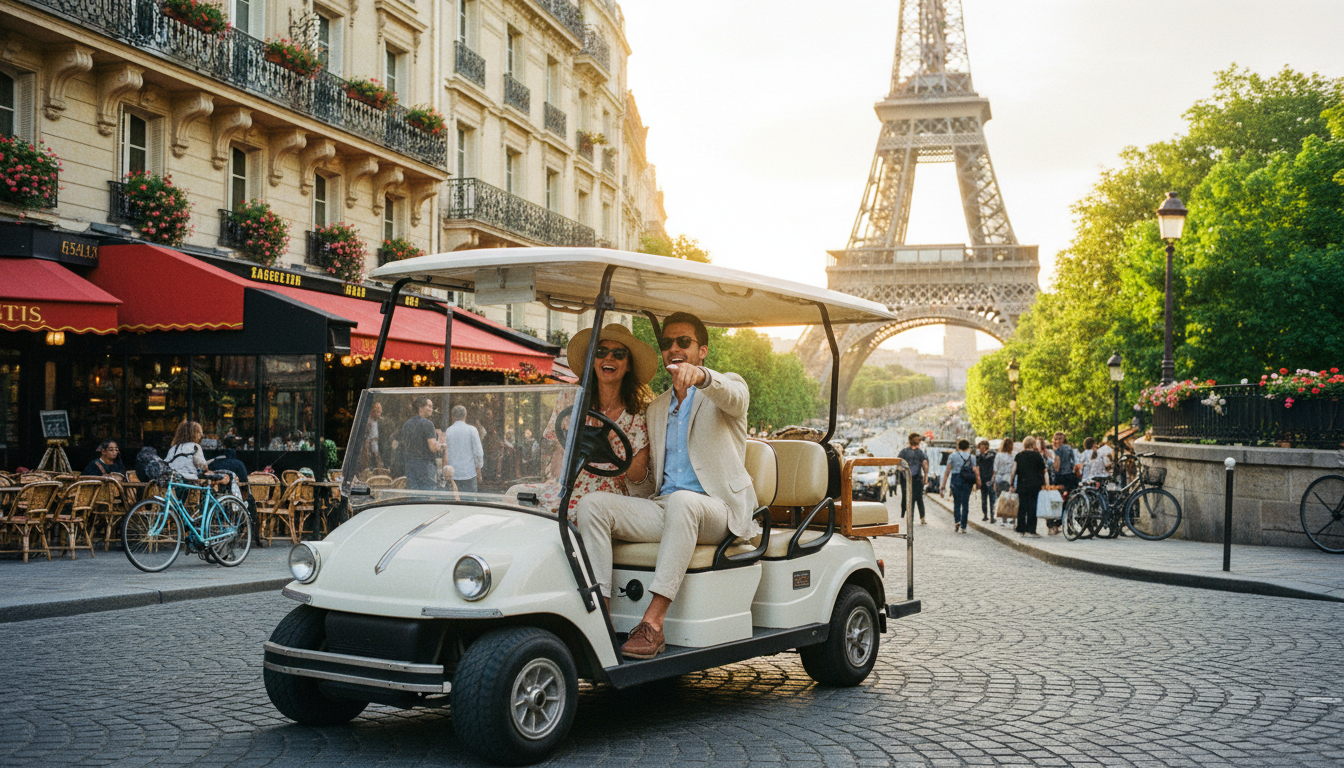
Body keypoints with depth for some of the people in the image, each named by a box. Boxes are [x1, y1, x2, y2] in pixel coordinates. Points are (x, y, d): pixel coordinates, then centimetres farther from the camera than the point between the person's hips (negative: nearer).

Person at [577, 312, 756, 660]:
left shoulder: (728, 387, 6)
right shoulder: (656, 407, 22)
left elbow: (734, 398, -24)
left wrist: (701, 376, -44)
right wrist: (634, 471, 2)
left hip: (716, 511, -5)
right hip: (663, 507, 5)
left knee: (682, 501, -39)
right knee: (592, 503, -17)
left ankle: (653, 624, -38)